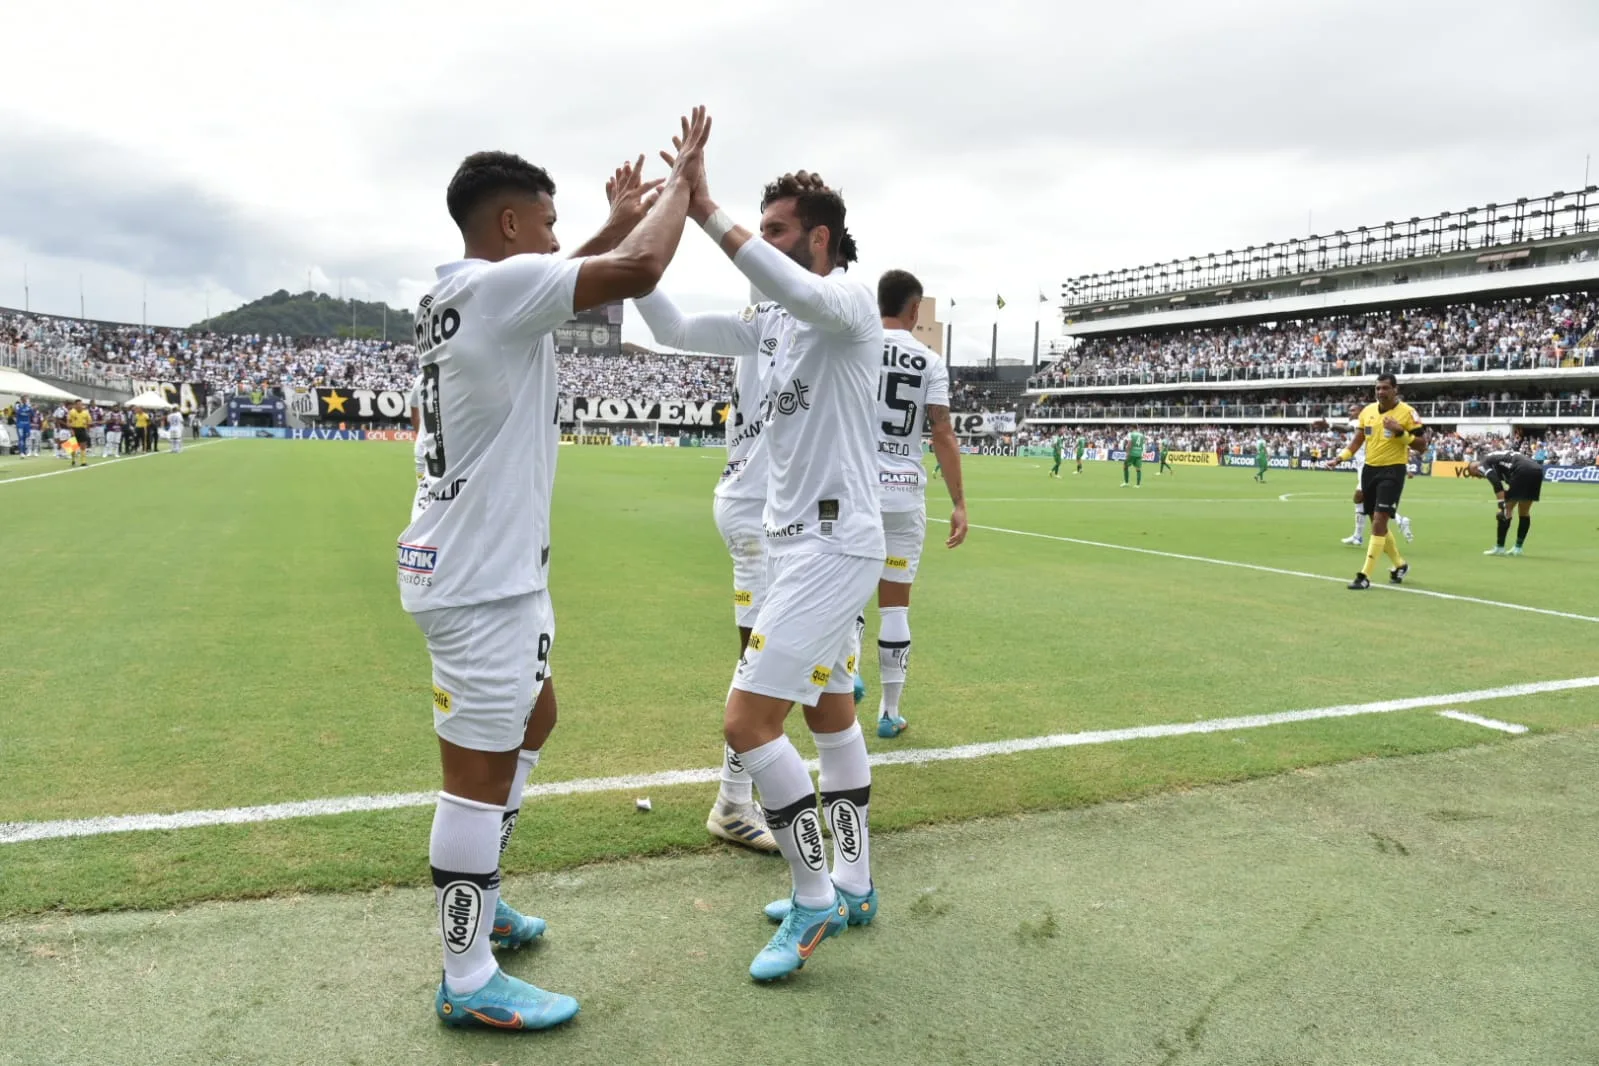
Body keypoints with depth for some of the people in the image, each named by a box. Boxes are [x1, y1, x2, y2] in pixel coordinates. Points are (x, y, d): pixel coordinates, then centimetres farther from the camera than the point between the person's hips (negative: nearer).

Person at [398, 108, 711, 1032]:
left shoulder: (464, 294, 13)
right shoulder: (497, 285, -16)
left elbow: (563, 280, 33)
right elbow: (637, 273, -25)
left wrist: (622, 220, 27)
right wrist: (684, 179, -9)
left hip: (492, 568, 11)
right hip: (481, 577, -11)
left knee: (533, 719, 24)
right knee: (481, 772, -2)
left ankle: (476, 904, 37)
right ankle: (469, 983, 12)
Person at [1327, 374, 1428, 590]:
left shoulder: (1407, 412, -8)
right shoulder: (1367, 411, 8)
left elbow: (1422, 445, -9)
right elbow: (1357, 440, 17)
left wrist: (1400, 433, -23)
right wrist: (1339, 458, 3)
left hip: (1393, 471, -6)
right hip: (1370, 470, 7)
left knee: (1379, 522, -13)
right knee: (1377, 523, 14)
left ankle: (1365, 576, -11)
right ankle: (1400, 565, 35)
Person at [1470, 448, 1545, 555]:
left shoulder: (1483, 464, 6)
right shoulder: (1494, 457, 31)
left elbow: (1497, 484, -11)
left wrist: (1503, 506, -16)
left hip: (1522, 471, -9)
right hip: (1537, 470, 9)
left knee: (1507, 509, 2)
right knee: (1524, 512, 17)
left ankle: (1499, 548, 5)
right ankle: (1518, 548, 23)